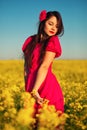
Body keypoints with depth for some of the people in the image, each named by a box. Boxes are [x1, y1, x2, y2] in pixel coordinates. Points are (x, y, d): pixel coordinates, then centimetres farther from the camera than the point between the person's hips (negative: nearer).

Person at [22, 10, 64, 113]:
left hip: (46, 86, -4)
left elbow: (44, 66, -15)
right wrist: (27, 88, 0)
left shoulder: (53, 41, -5)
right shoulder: (30, 40, 8)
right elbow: (26, 65, 7)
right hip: (31, 85, 4)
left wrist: (34, 91, -21)